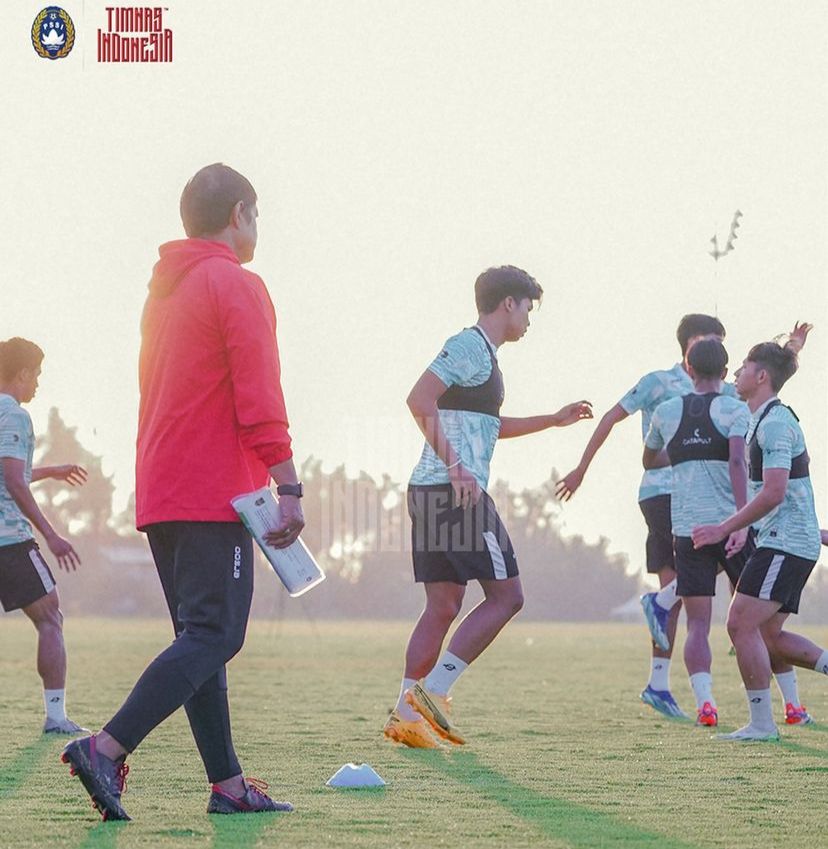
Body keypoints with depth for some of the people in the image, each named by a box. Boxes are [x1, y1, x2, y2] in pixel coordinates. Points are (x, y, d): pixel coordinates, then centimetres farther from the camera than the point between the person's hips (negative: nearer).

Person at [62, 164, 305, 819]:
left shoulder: (164, 291, 19)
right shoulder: (237, 286, -7)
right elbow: (260, 400, -15)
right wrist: (289, 488, -17)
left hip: (160, 495, 9)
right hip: (217, 496, -9)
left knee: (202, 637, 9)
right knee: (212, 637, -11)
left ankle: (228, 783, 8)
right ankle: (106, 750, -23)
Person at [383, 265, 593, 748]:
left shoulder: (483, 355, 23)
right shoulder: (469, 347, -8)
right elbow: (420, 400, -21)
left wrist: (553, 421, 39)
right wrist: (455, 466, -24)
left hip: (430, 492, 10)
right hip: (458, 493, -10)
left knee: (444, 605, 8)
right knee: (506, 596, -6)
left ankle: (406, 714, 4)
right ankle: (433, 691, -10)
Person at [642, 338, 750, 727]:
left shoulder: (666, 412, 10)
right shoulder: (734, 409, -2)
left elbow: (649, 461, 27)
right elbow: (737, 462, -17)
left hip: (687, 530, 2)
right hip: (729, 521, -2)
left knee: (698, 625, 0)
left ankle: (704, 701, -20)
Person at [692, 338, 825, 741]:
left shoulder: (775, 423, -15)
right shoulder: (765, 420, 17)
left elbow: (773, 494, -23)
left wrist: (723, 529, -19)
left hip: (785, 541, -10)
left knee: (742, 624, -11)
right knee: (769, 635, 10)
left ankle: (762, 723, -10)